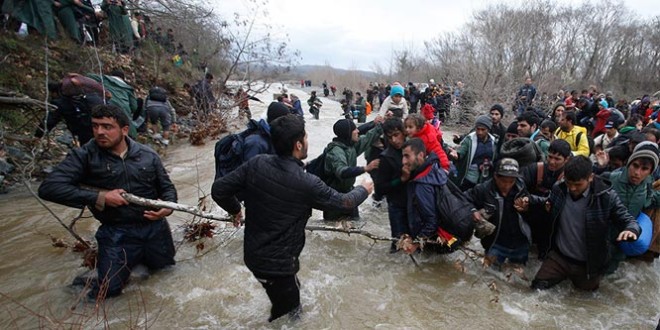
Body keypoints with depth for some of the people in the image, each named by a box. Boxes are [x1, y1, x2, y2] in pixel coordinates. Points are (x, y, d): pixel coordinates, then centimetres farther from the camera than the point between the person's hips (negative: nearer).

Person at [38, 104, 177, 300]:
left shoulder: (148, 155, -1)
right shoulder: (84, 155, -9)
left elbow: (167, 187, 7)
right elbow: (48, 188, -16)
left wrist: (167, 207, -15)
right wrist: (99, 198, -21)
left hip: (154, 225, 2)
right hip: (117, 231, -2)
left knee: (162, 264, 12)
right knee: (108, 289, -6)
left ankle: (142, 252, 41)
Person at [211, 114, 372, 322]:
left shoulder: (256, 164, -13)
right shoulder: (307, 183, -25)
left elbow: (219, 189, -6)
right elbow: (344, 202, -10)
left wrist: (234, 209, 14)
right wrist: (363, 190, 11)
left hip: (253, 254, 6)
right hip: (280, 262, -5)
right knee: (287, 304, 19)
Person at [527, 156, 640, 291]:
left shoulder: (606, 196, -21)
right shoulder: (559, 190, -11)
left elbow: (628, 219, -13)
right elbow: (549, 202, 11)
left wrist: (631, 230, -37)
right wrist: (529, 200, -7)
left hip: (587, 264, -2)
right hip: (558, 256, 2)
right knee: (538, 286, 6)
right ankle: (565, 273, 35)